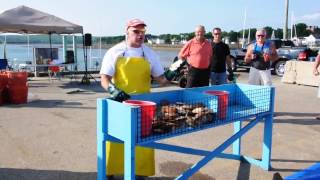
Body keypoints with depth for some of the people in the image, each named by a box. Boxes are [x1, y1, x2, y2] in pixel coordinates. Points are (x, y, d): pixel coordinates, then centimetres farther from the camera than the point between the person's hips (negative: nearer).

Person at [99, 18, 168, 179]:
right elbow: (105, 79, -5)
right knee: (116, 139, 2)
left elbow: (160, 78, 11)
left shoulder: (149, 53, 7)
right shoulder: (115, 52, -1)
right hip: (120, 103, -2)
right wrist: (113, 90, -25)